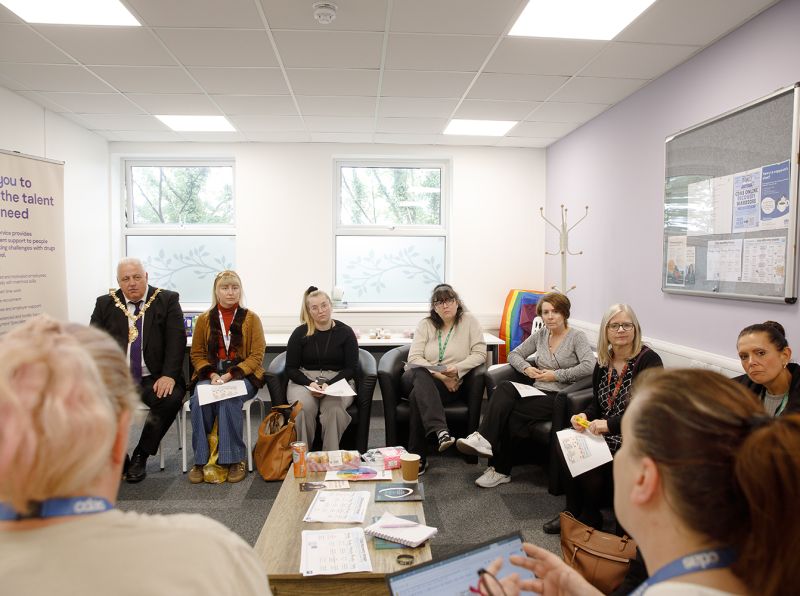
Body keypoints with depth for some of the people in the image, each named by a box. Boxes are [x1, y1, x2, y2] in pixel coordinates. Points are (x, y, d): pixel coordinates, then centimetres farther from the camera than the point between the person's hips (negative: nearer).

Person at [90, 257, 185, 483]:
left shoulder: (168, 300, 3)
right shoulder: (105, 304, 11)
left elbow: (176, 339, -5)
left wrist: (168, 375, -17)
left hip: (155, 378, -2)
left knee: (171, 399, -31)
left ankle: (141, 456, -8)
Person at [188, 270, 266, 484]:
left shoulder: (251, 318, 4)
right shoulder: (204, 319, 10)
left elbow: (257, 355, -2)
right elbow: (197, 354, 11)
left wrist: (230, 375, -14)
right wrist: (211, 374, -10)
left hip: (242, 375, -2)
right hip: (210, 374, 2)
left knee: (228, 400, -33)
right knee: (199, 400, -30)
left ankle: (234, 460, -23)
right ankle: (200, 460, -19)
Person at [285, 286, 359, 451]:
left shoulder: (345, 332, 2)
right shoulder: (299, 334, 4)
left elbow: (351, 368, 0)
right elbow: (291, 369, 4)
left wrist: (329, 385, -16)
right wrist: (310, 384, -15)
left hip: (338, 380, 0)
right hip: (304, 380, 1)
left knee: (333, 407, -34)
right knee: (303, 407, -32)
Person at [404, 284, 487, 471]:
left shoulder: (469, 321, 3)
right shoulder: (425, 324, 5)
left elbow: (480, 354, -6)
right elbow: (414, 358, -6)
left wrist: (457, 368, -22)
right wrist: (440, 376, -18)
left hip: (450, 385, -1)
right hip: (420, 378, 1)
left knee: (419, 394, -33)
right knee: (421, 375, -37)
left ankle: (417, 456, -30)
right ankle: (441, 432, -52)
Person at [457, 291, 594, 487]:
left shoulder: (577, 337, -1)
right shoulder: (540, 335, 15)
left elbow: (590, 366, -17)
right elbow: (514, 354, 18)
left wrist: (557, 375, -15)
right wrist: (526, 368, -3)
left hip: (558, 396, -5)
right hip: (537, 391, 5)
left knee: (512, 413, -27)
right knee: (505, 387, -27)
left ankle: (500, 470, -18)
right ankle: (485, 439, -32)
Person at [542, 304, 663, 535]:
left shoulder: (648, 360, -12)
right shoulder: (603, 361, 8)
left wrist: (609, 424, -29)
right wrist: (585, 416, -8)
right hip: (604, 433, 6)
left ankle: (589, 517, 4)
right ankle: (574, 513, 1)